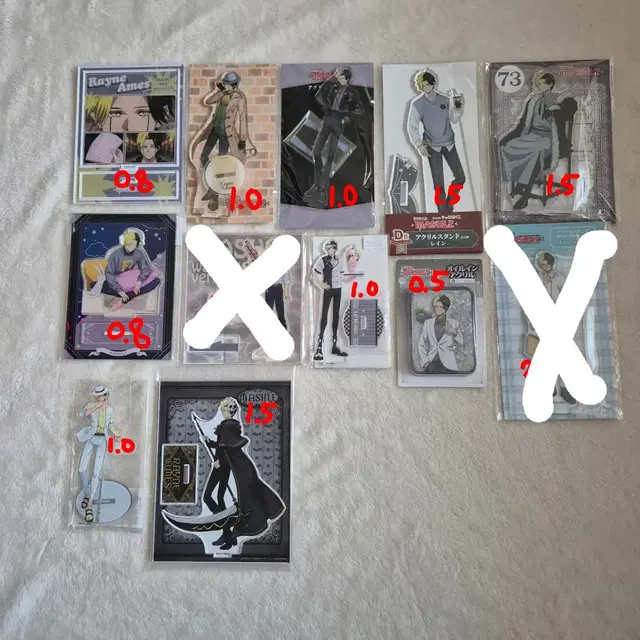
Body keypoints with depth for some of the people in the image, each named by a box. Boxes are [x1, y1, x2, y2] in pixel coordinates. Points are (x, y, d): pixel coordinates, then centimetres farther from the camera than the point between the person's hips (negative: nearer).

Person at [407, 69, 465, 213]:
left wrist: (459, 107, -10)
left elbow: (454, 120, 8)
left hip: (449, 144, 3)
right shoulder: (417, 103, -6)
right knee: (438, 181, -3)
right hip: (432, 146, -3)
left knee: (460, 177, 3)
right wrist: (419, 145, -14)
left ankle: (449, 204, 24)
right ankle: (443, 210, 9)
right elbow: (412, 126, -5)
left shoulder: (445, 100, 2)